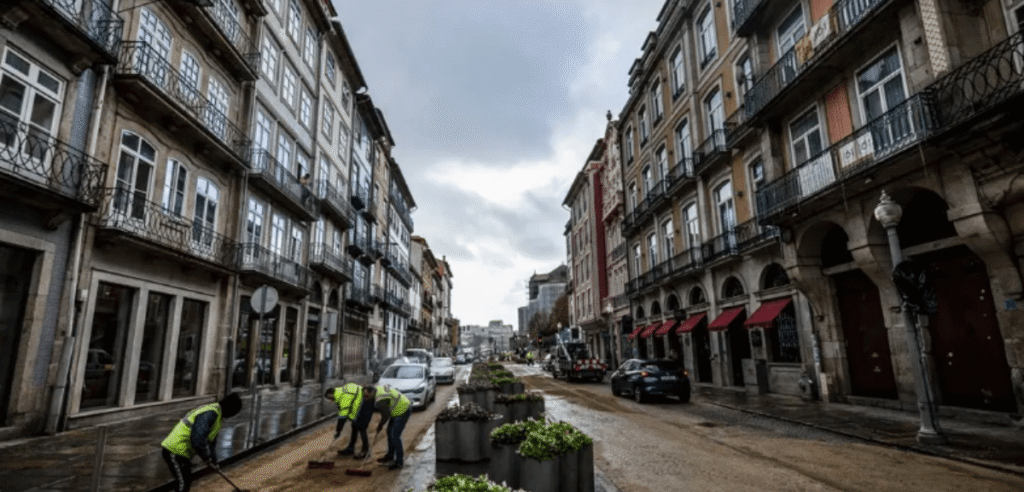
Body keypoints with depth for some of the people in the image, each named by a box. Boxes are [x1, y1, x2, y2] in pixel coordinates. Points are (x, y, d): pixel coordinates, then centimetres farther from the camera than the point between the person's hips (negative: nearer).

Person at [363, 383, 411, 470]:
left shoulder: (380, 401, -27)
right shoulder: (378, 387, 0)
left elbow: (386, 415, -18)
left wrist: (380, 425, 1)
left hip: (402, 411, -11)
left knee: (395, 437, -7)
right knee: (390, 432, 18)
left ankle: (399, 462, 5)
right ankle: (390, 456, 32)